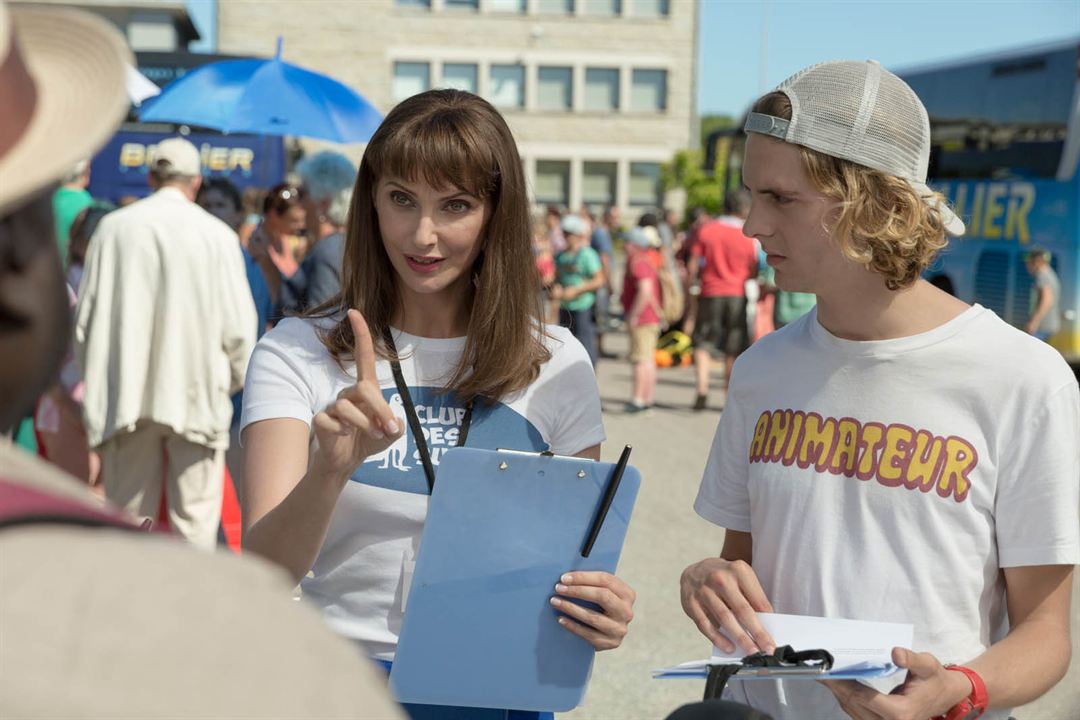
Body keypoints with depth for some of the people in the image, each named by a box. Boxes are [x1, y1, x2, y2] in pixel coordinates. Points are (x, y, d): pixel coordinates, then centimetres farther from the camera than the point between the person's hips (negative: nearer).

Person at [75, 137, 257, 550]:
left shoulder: (114, 227, -1)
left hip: (125, 394, 2)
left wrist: (94, 377, 17)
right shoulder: (217, 235, -6)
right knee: (195, 520, 4)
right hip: (196, 392, -2)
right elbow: (238, 325, -5)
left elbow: (86, 314, 3)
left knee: (128, 516, 11)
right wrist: (234, 379, 13)